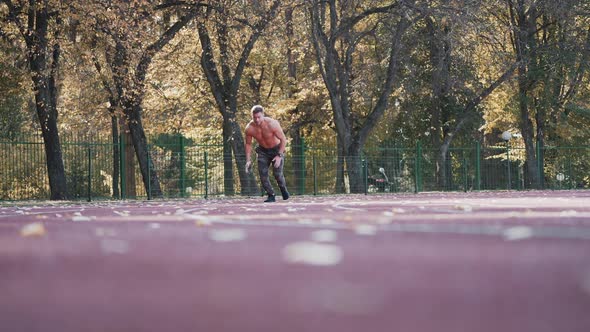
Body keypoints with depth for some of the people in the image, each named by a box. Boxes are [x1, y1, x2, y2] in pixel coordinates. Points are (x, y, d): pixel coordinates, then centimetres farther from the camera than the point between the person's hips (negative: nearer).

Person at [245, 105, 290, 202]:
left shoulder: (272, 124, -31)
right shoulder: (249, 128, -20)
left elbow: (283, 139, -22)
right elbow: (248, 144, -2)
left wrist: (279, 156, -27)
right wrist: (248, 160, -9)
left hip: (277, 149, -3)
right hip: (263, 151, 3)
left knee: (277, 173, -15)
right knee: (262, 173, -11)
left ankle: (283, 190, 15)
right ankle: (271, 195, 5)